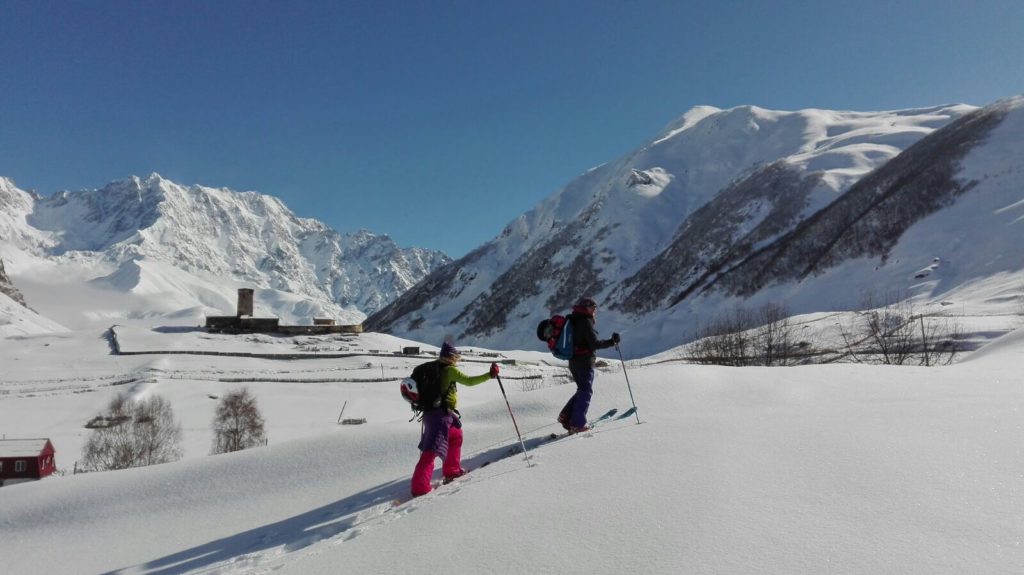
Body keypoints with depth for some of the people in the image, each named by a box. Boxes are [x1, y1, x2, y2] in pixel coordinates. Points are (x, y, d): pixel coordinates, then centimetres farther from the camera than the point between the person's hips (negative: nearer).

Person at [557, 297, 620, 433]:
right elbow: (594, 343, -19)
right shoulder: (586, 322, -13)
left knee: (582, 390, 18)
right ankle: (578, 424, -3)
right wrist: (612, 342, -14)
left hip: (573, 361, 9)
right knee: (586, 392, -2)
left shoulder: (572, 321, 14)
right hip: (585, 361, -8)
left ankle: (565, 416, 12)